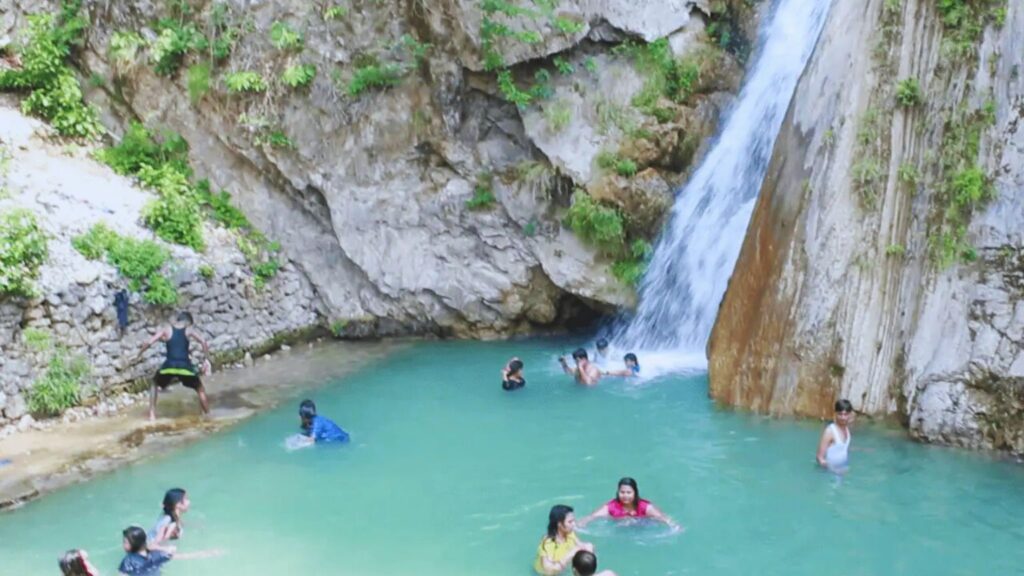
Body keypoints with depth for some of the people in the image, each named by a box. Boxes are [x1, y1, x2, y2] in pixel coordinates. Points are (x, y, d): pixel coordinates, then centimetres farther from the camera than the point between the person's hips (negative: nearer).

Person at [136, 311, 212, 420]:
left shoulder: (166, 330, 15)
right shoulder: (189, 331, 14)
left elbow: (149, 343, 5)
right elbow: (203, 342, -1)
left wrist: (139, 354, 20)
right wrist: (206, 359, 4)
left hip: (169, 366, 1)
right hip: (185, 366, -1)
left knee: (154, 385, 31)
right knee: (200, 390, 23)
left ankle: (152, 415, 24)